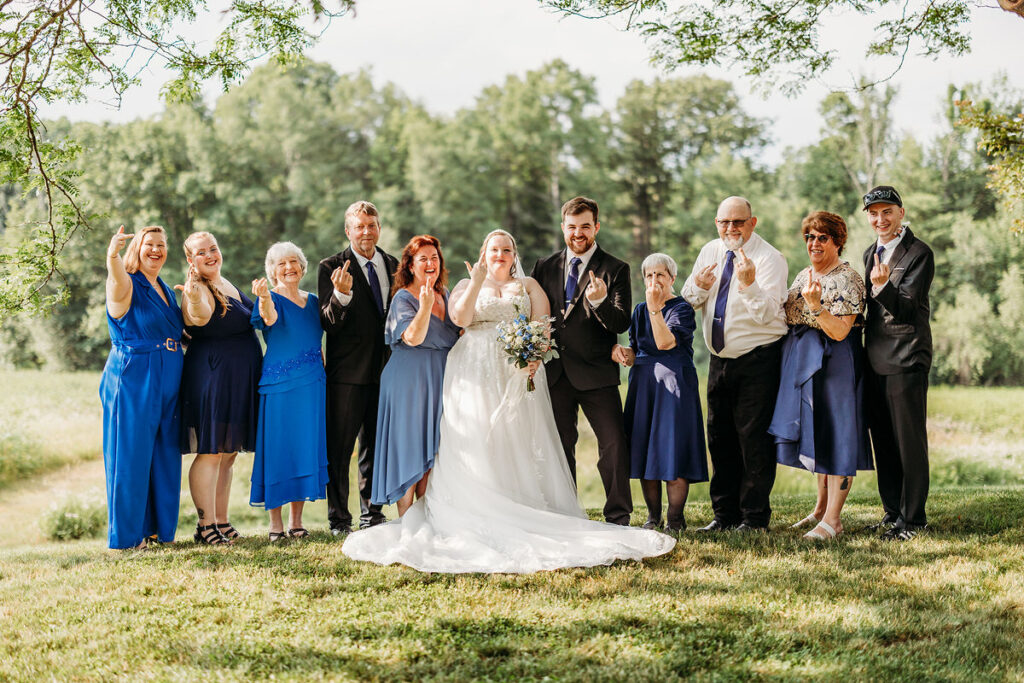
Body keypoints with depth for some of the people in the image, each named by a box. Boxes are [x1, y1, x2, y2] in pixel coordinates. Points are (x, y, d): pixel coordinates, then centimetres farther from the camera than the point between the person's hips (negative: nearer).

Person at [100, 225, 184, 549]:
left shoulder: (166, 290, 16)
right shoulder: (128, 285, -7)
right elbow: (116, 279, -34)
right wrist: (113, 255, -54)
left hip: (166, 385, 7)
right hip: (133, 381, -7)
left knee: (164, 458, 10)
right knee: (131, 456, -3)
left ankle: (158, 528, 20)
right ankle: (127, 533, 5)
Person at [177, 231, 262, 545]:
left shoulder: (227, 284, 14)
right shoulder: (198, 289, -14)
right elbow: (201, 317, -39)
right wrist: (195, 299, -56)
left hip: (239, 380, 9)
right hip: (211, 375, -9)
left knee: (228, 454, 13)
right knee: (210, 452, -7)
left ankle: (221, 521, 20)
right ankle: (206, 525, -2)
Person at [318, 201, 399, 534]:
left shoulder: (394, 266, 11)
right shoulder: (332, 267, -5)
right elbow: (328, 324, -14)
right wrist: (341, 294, -30)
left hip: (384, 370, 5)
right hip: (347, 372, -5)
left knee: (376, 446, 15)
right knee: (339, 450, -2)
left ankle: (372, 515, 26)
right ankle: (339, 520, 7)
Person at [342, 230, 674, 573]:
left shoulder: (529, 286, 19)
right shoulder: (466, 285, 16)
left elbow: (542, 325, 5)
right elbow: (460, 319, -4)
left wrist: (536, 355, -14)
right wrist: (477, 283, -12)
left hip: (519, 374, 1)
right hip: (476, 375, -1)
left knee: (520, 445, -6)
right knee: (477, 445, -8)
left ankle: (526, 516, -8)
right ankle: (480, 518, -10)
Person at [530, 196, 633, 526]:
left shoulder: (615, 270, -1)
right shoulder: (545, 267, 10)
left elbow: (622, 323, -11)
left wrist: (599, 301, -31)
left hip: (596, 374, -3)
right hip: (555, 372, 3)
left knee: (614, 445, -7)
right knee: (560, 447, 10)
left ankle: (618, 517, 3)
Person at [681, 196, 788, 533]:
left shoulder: (769, 258, -13)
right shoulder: (710, 252, 7)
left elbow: (766, 314, -23)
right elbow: (687, 302, 10)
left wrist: (749, 284, -40)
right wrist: (699, 286, -11)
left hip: (758, 360, -6)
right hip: (720, 359, 7)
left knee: (753, 437, -5)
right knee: (720, 436, 11)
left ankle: (754, 517, 6)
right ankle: (725, 514, 22)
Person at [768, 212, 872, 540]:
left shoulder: (847, 279, -10)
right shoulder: (803, 276, 14)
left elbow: (840, 331, -18)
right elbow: (790, 319, 20)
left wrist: (815, 305, -30)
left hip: (833, 363, -8)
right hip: (801, 362, 8)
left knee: (834, 434, -6)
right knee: (815, 436, 13)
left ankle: (832, 519, -4)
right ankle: (821, 507, 24)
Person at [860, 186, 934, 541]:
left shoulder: (919, 253, -8)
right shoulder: (871, 254, 16)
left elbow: (907, 308, -18)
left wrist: (882, 286, -33)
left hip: (906, 359, -7)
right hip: (875, 358, 7)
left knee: (910, 441, -2)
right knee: (883, 441, 11)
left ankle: (913, 518, 6)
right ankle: (892, 512, 21)